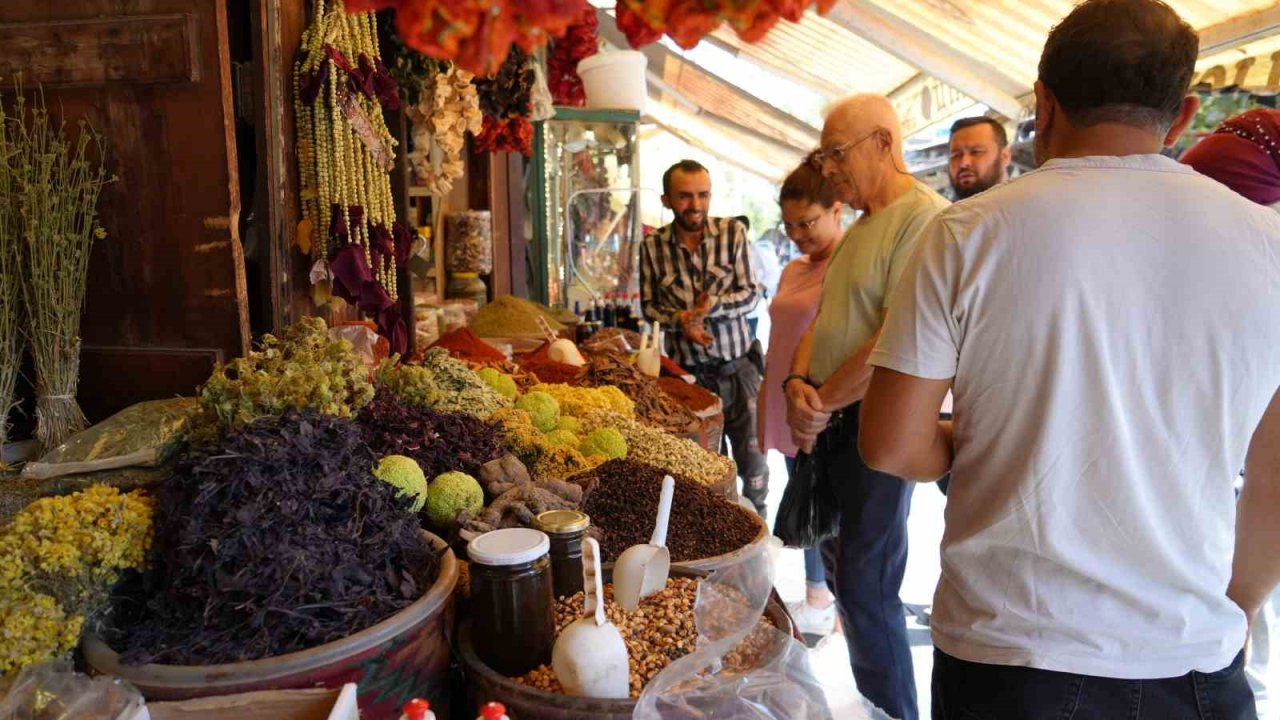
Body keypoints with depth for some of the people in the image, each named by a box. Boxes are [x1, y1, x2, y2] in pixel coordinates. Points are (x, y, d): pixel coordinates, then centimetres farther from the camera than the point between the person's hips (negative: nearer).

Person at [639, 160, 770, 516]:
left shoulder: (732, 232, -5)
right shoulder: (652, 245, -4)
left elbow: (751, 294, -5)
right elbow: (648, 306, 3)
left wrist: (712, 305, -23)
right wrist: (679, 320, -17)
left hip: (738, 368, 0)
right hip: (687, 372, 0)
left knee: (753, 460, 10)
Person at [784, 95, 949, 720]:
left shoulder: (924, 217, -14)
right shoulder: (860, 226, 16)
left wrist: (822, 402, -14)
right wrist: (798, 383, -3)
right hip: (829, 424, 9)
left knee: (866, 588, -1)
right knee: (842, 569, 17)